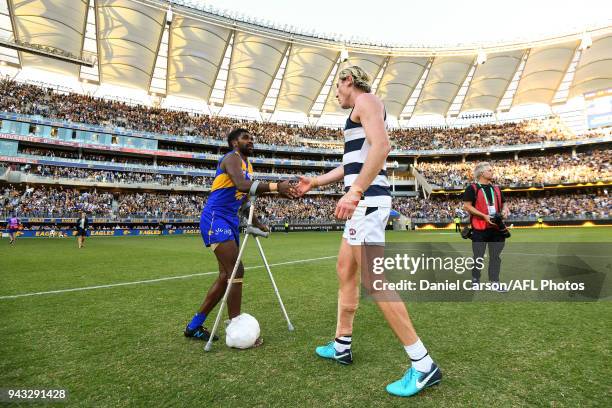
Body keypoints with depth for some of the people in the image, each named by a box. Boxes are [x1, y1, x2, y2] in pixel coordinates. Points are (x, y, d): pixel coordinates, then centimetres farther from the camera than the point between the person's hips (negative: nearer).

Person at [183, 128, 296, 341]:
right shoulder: (232, 158, -9)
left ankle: (194, 326, 21)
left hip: (230, 222, 10)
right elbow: (242, 185, -31)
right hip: (216, 219, -10)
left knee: (227, 275, 10)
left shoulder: (248, 166, 20)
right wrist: (275, 186, -41)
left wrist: (256, 223, 17)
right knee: (236, 271, -14)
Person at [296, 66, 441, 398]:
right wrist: (316, 182, 39)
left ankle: (423, 365, -3)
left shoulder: (365, 100, -2)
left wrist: (354, 192, -28)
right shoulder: (360, 111, 28)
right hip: (364, 201, 11)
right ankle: (342, 346, 28)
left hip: (367, 200, -11)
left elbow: (381, 146, -20)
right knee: (345, 271, 15)